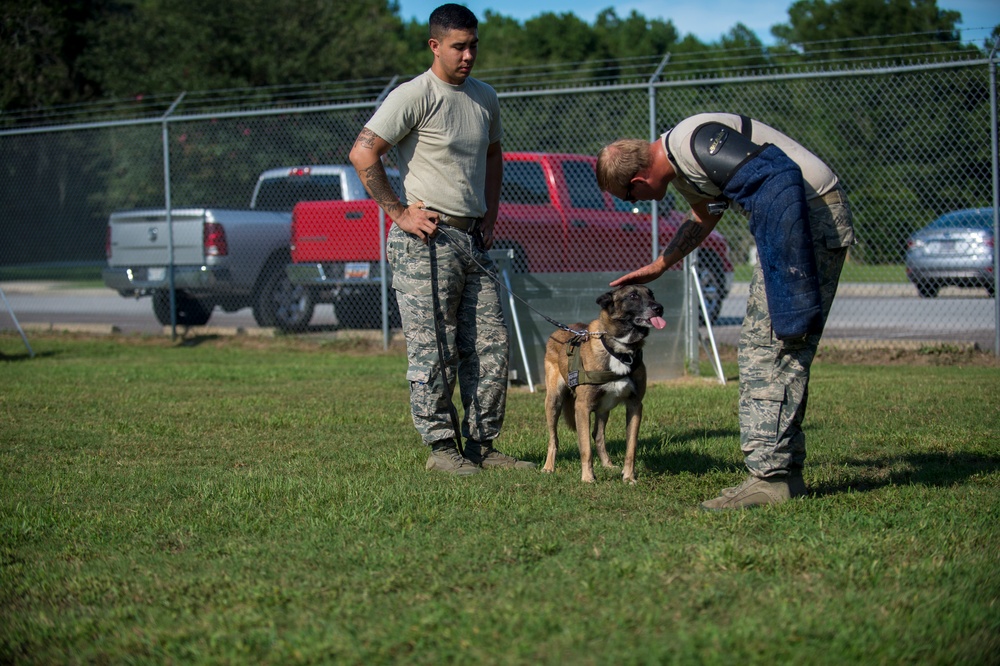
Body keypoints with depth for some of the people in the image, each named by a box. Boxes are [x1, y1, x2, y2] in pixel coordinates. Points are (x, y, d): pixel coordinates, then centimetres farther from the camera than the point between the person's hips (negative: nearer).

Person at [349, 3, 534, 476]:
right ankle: (441, 447, 1)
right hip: (426, 240, -7)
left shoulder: (484, 98, 14)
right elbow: (363, 153, -15)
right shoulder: (414, 96, -10)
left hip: (472, 240, 7)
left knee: (490, 343, 6)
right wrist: (398, 213, -14)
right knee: (433, 350, -6)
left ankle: (482, 445, 14)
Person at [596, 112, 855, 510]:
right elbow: (703, 216, 35)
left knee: (774, 349, -13)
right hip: (786, 224, 11)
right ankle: (785, 470, 13)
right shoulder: (679, 166, 14)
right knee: (761, 347, 11)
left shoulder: (695, 143, -19)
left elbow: (780, 176, -27)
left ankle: (771, 476, -15)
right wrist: (657, 267, 39)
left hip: (812, 215, -11)